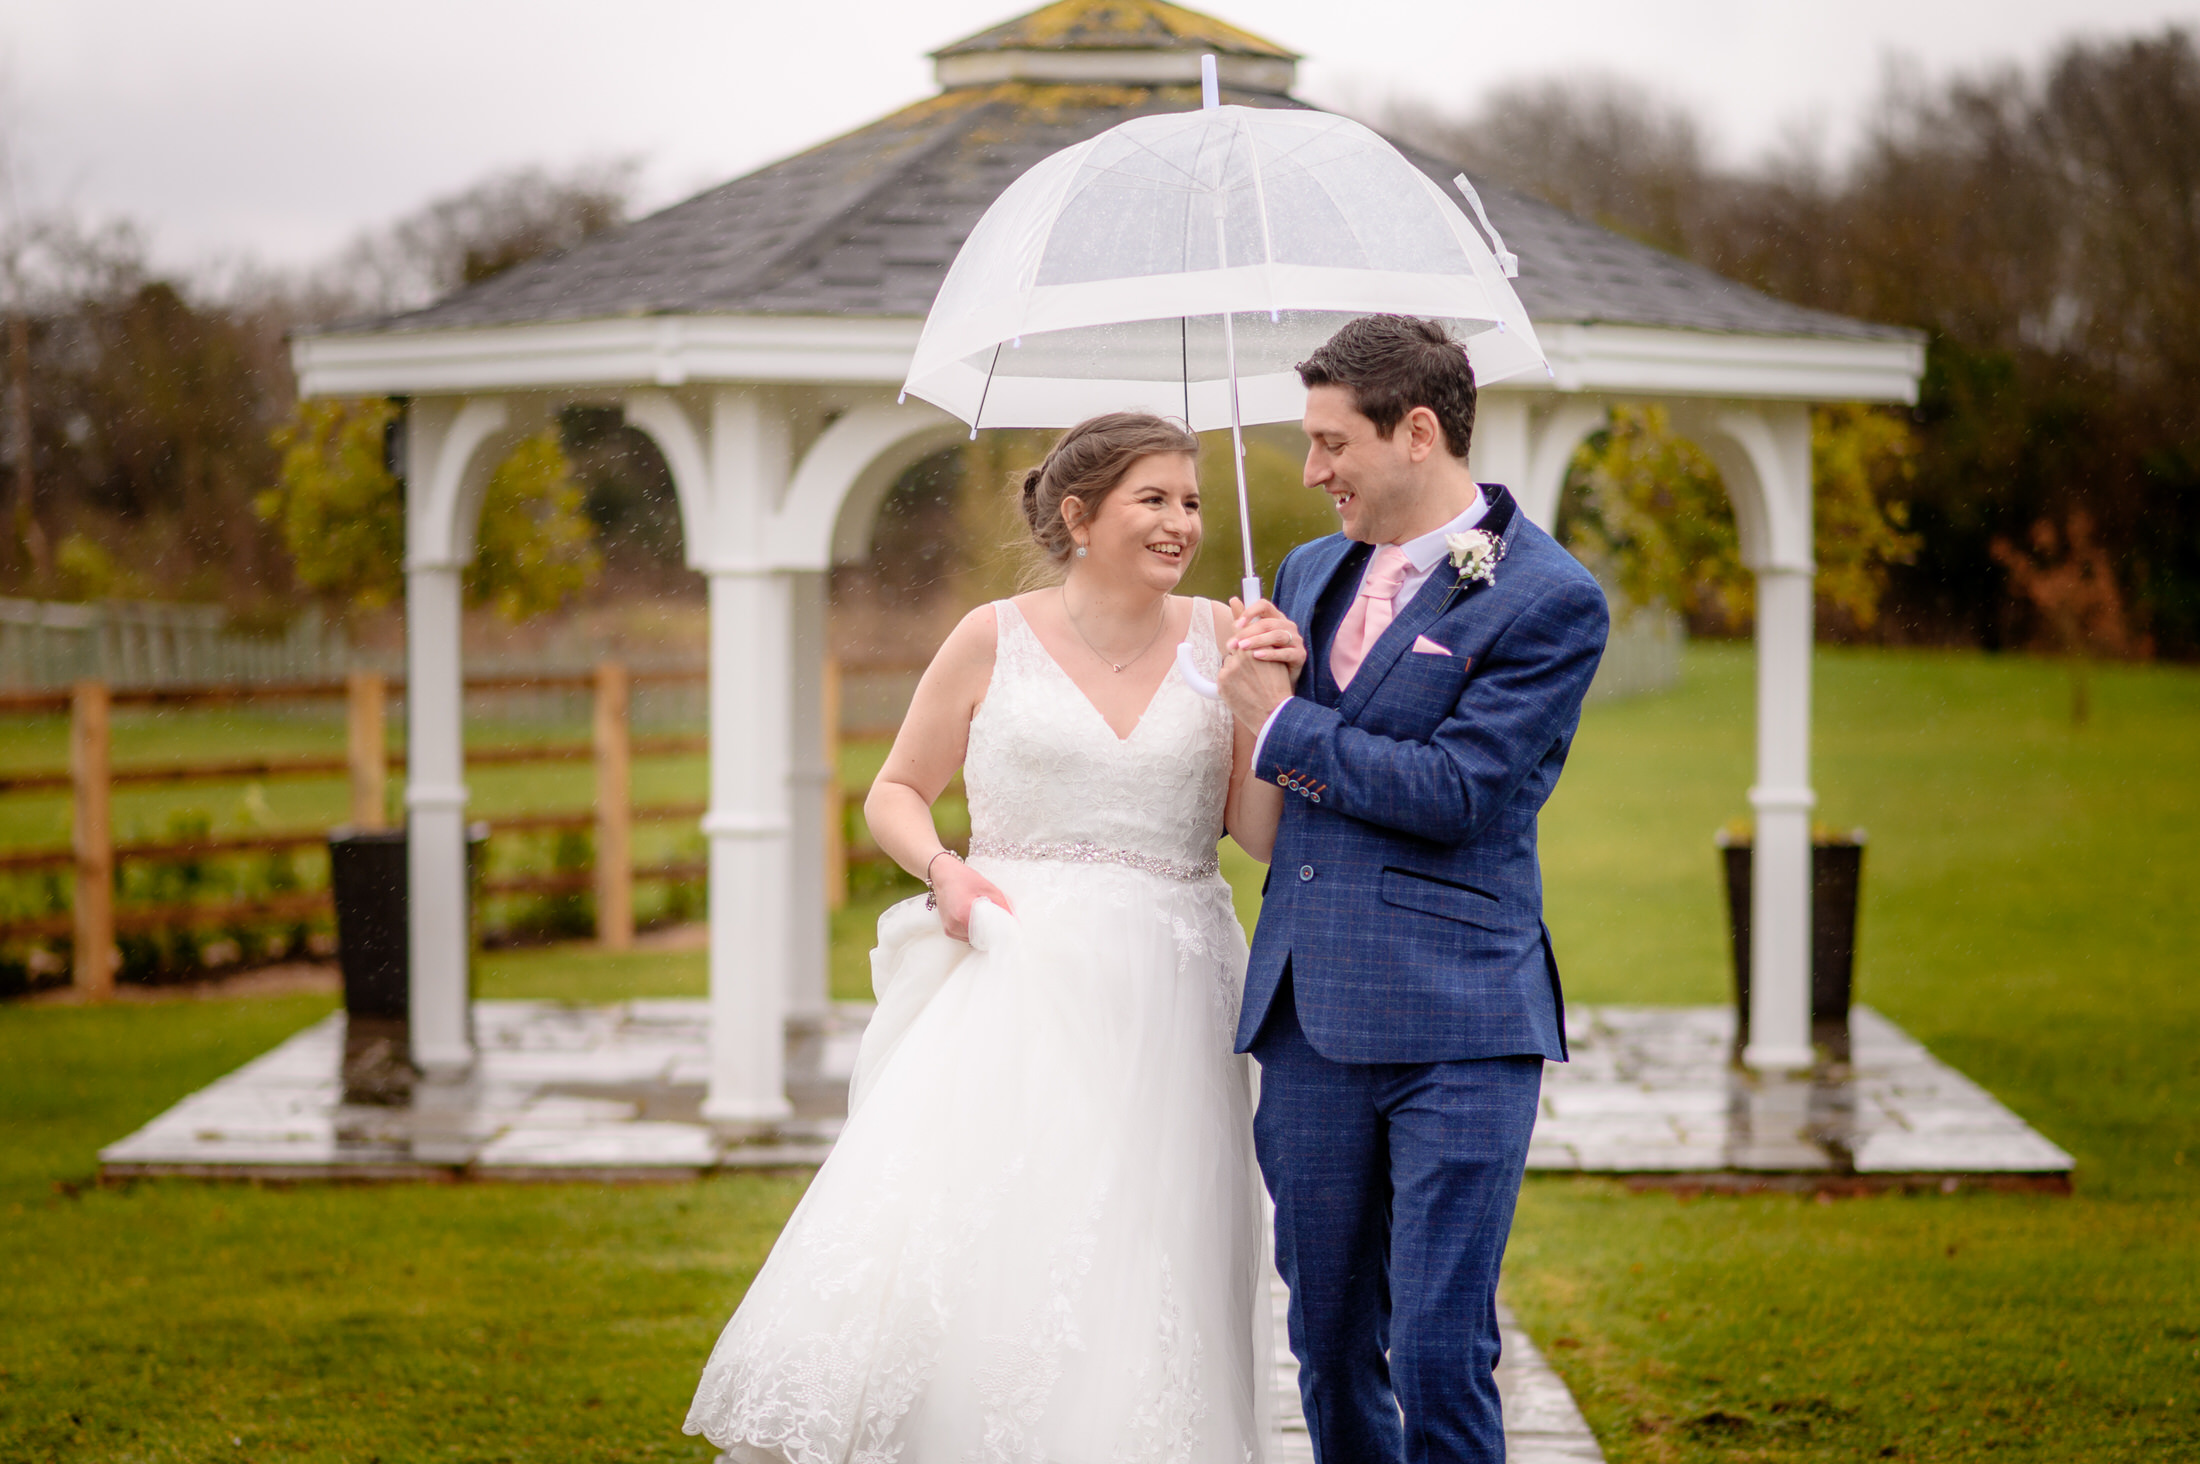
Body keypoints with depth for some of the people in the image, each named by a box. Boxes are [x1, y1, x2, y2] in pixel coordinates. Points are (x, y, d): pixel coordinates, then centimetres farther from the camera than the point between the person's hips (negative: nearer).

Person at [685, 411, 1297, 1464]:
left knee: (1140, 1264, -2)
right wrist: (942, 868, -6)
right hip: (1015, 979, -1)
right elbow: (895, 794, 13)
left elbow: (1263, 833, 4)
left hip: (1164, 1004, 2)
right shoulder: (996, 640, 4)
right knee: (949, 1239, -16)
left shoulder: (1219, 640, 7)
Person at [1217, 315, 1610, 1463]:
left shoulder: (1548, 600, -7)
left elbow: (1457, 790, -16)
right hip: (1311, 1014, 6)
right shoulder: (1312, 571, 16)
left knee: (1439, 1350, -8)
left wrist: (1284, 724, -7)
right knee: (1329, 1345, 11)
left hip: (1455, 1023, -6)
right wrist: (1250, 675, 0)